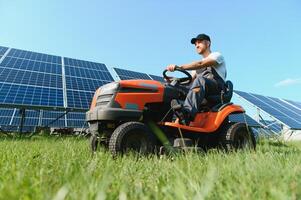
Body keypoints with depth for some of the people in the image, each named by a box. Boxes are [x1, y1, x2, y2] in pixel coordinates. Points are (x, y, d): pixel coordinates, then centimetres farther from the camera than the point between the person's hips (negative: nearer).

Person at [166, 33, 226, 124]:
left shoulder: (217, 55, 7)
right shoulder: (198, 66, 29)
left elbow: (200, 64, -14)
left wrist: (180, 67, -25)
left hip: (217, 89, -6)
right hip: (201, 90, 6)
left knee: (199, 80, -35)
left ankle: (188, 112, -53)